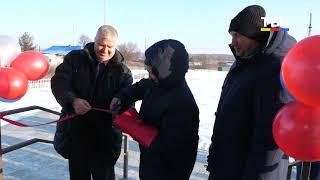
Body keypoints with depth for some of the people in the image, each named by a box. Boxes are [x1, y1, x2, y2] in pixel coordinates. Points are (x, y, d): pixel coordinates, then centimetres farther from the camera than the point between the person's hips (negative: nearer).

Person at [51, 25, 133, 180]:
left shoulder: (123, 72, -2)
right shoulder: (75, 58, -1)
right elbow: (58, 82, -8)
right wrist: (73, 100, -26)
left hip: (105, 137, -1)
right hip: (75, 131, 1)